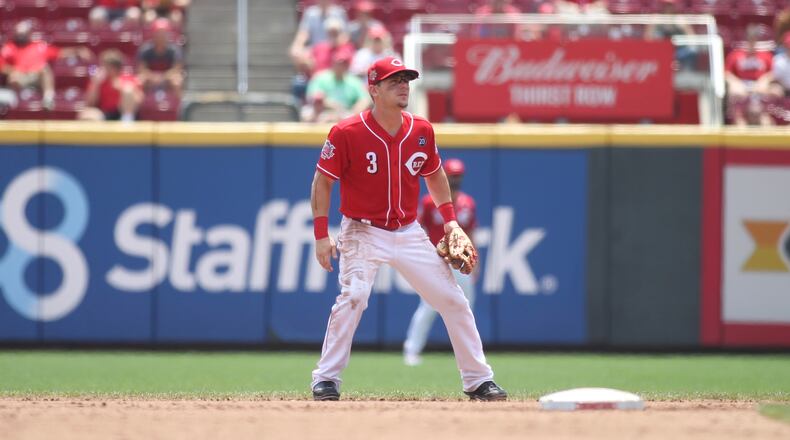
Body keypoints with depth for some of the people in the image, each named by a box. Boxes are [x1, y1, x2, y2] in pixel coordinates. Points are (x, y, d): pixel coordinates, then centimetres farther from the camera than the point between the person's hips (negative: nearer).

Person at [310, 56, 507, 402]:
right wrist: (321, 235, -12)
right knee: (354, 296, -26)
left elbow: (434, 174, 17)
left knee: (454, 300, 2)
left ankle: (478, 380, 14)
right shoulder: (348, 133, -13)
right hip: (363, 233, -5)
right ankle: (326, 380, -16)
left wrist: (450, 220, 8)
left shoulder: (421, 131, 1)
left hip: (409, 233, 5)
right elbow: (322, 182, -6)